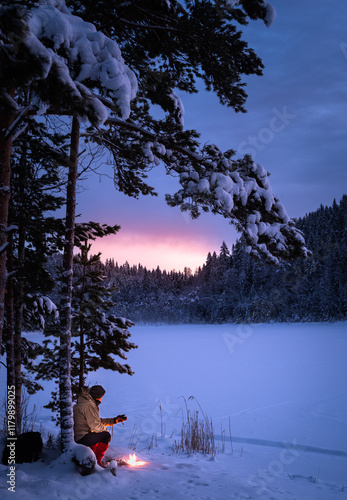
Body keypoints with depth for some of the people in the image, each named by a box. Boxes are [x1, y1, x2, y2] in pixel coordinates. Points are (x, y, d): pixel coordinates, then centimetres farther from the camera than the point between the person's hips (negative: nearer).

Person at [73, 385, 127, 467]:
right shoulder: (89, 406, -18)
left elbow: (98, 420, 19)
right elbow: (96, 426, -21)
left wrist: (114, 420, 13)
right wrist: (106, 431, -2)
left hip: (77, 436, 11)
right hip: (81, 438, -11)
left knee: (101, 433, 26)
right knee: (106, 435, -17)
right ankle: (97, 460, -4)